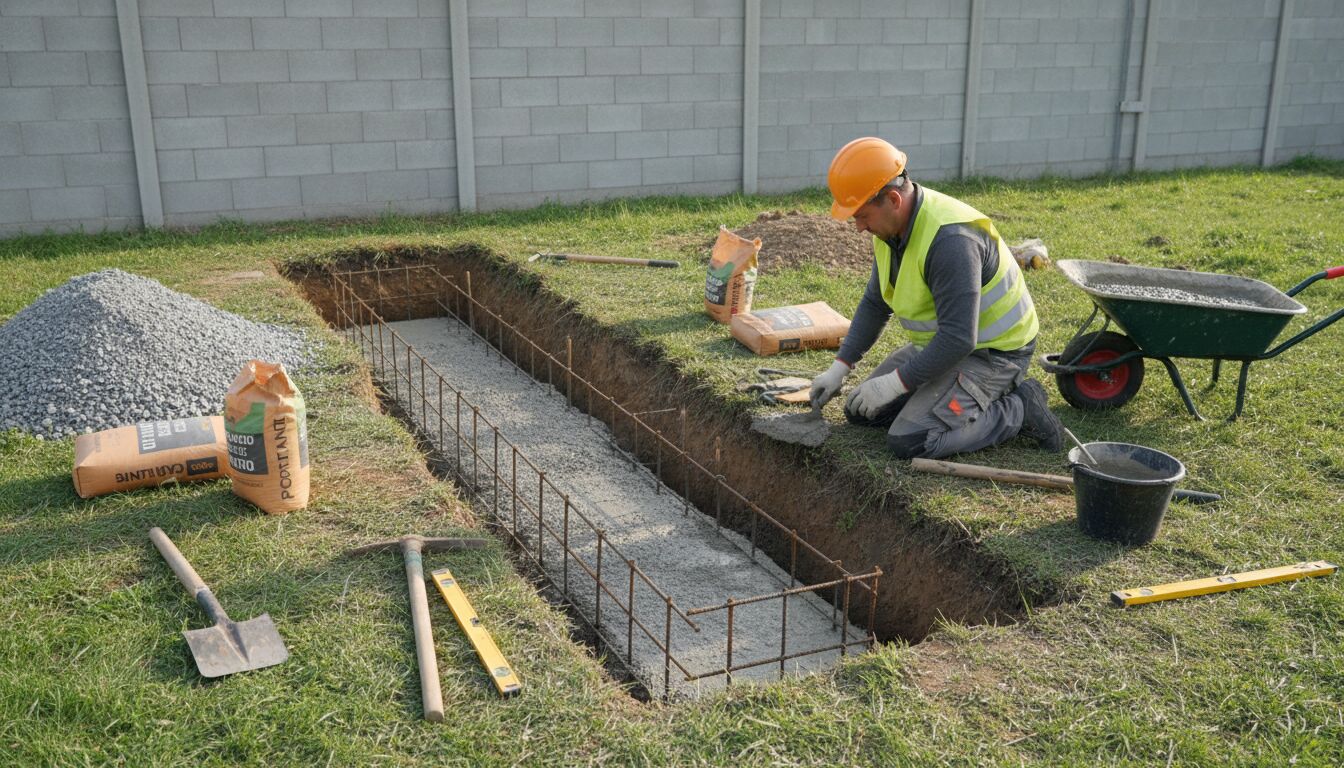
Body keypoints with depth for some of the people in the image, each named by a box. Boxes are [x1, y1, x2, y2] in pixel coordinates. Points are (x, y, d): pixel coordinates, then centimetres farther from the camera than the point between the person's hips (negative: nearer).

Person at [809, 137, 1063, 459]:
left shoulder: (949, 239, -32)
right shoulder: (892, 225, -3)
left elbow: (959, 339, -32)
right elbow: (874, 303, 9)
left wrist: (896, 383, -25)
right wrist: (840, 367, 3)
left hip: (991, 351, -9)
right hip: (941, 341, 9)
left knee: (908, 441, -21)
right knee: (861, 411, 8)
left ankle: (1018, 409, -4)